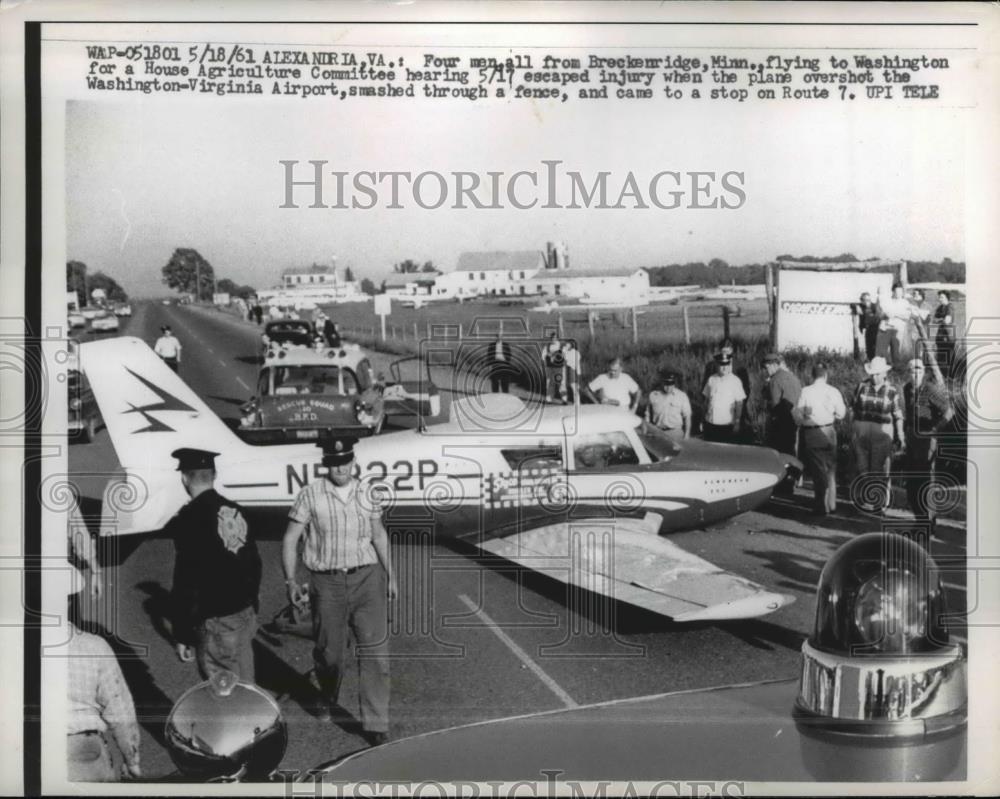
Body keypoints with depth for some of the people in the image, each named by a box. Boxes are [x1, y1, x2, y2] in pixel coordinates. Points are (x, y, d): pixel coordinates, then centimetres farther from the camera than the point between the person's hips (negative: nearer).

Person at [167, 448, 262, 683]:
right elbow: (254, 564, 12)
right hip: (246, 615, 7)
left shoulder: (190, 517, -16)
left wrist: (182, 635, -11)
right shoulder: (235, 511, 4)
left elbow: (187, 581, -17)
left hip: (215, 622, -7)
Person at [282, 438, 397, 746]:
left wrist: (391, 574, 19)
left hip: (367, 577, 1)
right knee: (329, 651, 10)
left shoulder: (366, 493, 6)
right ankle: (328, 698, 43)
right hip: (327, 582, -1)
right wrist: (290, 580, -8)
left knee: (375, 649, -7)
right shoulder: (310, 495, -3)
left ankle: (376, 724, -1)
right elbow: (290, 540, 0)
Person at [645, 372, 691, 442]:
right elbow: (648, 415, 13)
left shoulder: (682, 396, 1)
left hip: (675, 433, -1)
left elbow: (687, 417, 4)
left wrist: (687, 435, -1)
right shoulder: (653, 395, 5)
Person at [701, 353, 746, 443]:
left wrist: (737, 422, -8)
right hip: (710, 424, 3)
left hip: (726, 426, -3)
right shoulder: (711, 379, 6)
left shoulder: (735, 381, -4)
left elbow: (739, 403, -4)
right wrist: (703, 420, 12)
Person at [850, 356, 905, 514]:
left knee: (880, 470, -1)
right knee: (862, 467, 6)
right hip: (861, 432, 2)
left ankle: (880, 504, 8)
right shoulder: (862, 386, 1)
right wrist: (852, 430, 5)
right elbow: (853, 409, 7)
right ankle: (865, 502, 17)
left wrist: (901, 438, -2)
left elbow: (898, 416, 1)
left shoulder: (891, 392, -2)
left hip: (882, 433, -2)